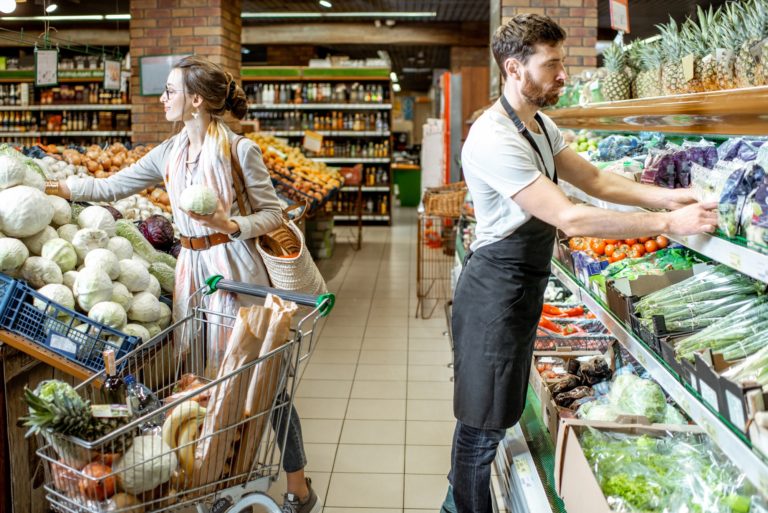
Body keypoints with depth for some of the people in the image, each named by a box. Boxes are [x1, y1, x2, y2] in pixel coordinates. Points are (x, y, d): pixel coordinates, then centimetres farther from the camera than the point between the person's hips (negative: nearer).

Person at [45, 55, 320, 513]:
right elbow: (112, 187, 15)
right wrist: (50, 186, 12)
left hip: (235, 268, -6)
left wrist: (231, 226, -22)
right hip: (193, 268, 6)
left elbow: (273, 215, -5)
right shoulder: (169, 154, 10)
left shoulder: (240, 150, -8)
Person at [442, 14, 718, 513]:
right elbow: (570, 218, -30)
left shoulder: (541, 126, 9)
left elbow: (595, 180, 9)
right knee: (484, 422, 2)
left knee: (491, 414, 22)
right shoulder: (495, 140, -26)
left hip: (522, 285, 10)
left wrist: (666, 196, -6)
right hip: (497, 289, -10)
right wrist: (669, 224, -27)